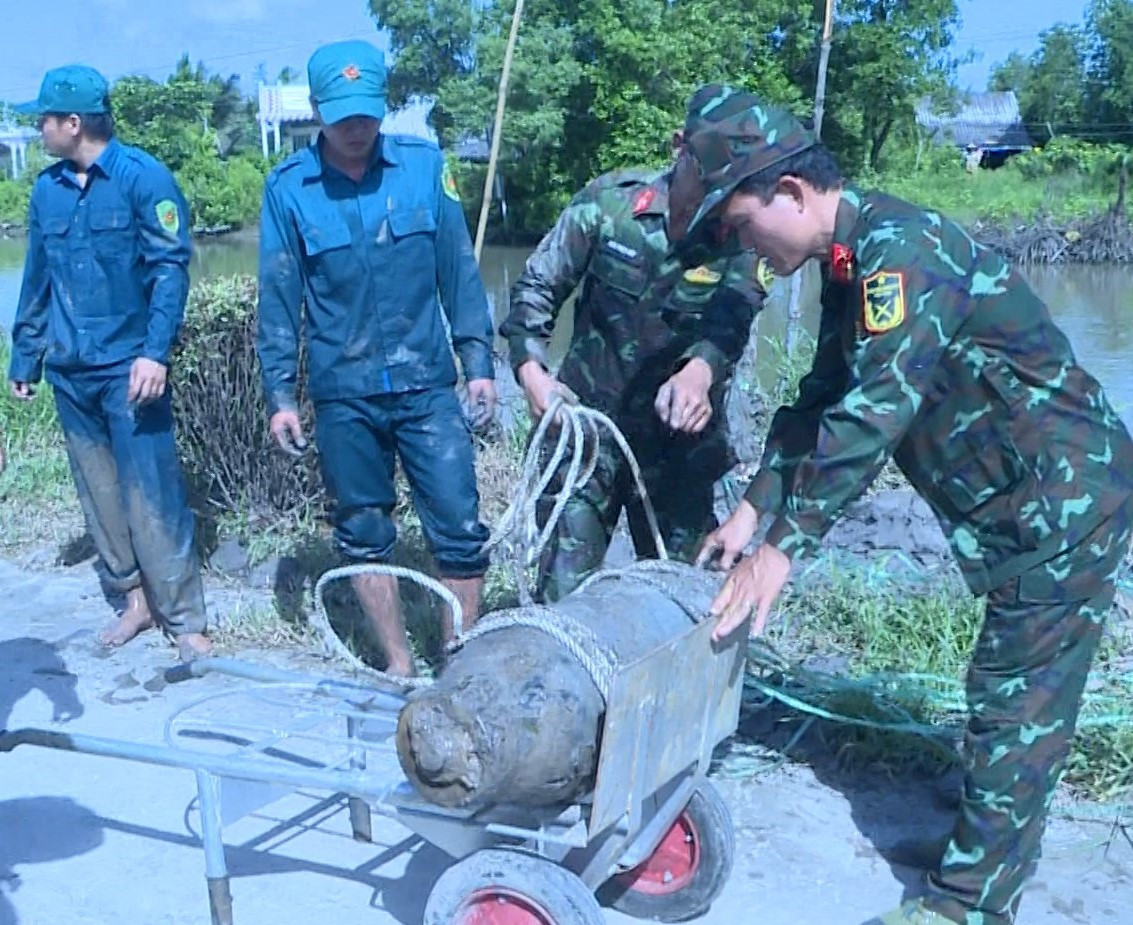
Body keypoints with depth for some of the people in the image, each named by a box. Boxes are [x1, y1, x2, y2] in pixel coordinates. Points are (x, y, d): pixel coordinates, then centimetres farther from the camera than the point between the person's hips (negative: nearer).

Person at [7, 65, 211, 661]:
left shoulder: (143, 177, -6)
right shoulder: (47, 189, 10)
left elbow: (170, 269, -11)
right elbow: (36, 281, 17)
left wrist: (156, 352, -20)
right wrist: (24, 358, 17)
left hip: (128, 368, -6)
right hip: (69, 371, 6)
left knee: (151, 496, -6)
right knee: (99, 494, 11)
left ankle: (184, 619, 3)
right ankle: (135, 599, 24)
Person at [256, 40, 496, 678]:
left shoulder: (424, 164, -1)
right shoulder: (288, 187, -2)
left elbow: (460, 270, 3)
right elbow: (278, 297, 3)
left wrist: (479, 362, 1)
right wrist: (281, 395, 1)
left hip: (427, 384, 0)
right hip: (342, 394, 1)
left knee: (461, 530, -2)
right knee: (365, 535, 10)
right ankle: (399, 666, 27)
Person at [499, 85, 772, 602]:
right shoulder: (612, 200, -6)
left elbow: (732, 317, -23)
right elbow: (537, 285, 0)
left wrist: (700, 372, -44)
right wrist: (531, 369, -16)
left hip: (680, 438, 1)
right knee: (564, 589, -1)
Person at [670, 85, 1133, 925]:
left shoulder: (900, 248, -24)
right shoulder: (851, 263, 7)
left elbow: (872, 414, -31)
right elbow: (822, 400, 11)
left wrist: (785, 547, -28)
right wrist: (754, 512, 5)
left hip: (1065, 497, -9)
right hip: (1024, 504, 9)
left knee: (1018, 703, -2)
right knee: (1013, 693, 19)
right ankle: (993, 841, 35)